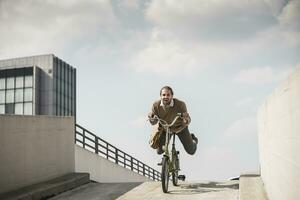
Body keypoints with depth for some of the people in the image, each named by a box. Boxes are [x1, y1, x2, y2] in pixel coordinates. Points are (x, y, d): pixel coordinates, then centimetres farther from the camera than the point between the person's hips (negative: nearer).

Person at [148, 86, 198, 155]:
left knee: (191, 151, 6)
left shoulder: (180, 104, -33)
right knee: (154, 144, -12)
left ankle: (193, 139, 41)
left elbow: (187, 120, -28)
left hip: (180, 128, -1)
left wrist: (186, 121, -53)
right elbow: (154, 122, -17)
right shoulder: (156, 105, -26)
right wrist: (152, 118, -41)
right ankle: (162, 146, 25)